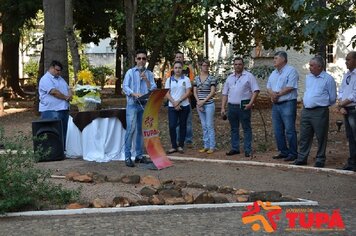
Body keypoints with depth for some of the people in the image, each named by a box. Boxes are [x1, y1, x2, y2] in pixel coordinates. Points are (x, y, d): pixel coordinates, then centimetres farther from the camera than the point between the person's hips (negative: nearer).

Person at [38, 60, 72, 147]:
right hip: (51, 111, -9)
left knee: (63, 133, 12)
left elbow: (68, 89, 18)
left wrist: (70, 95, -6)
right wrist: (66, 97, -9)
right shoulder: (45, 79, -9)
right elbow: (54, 92, -20)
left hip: (64, 110, 9)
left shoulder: (60, 78, 20)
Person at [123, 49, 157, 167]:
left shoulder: (149, 74, 12)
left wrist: (146, 80, -9)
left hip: (145, 104, 4)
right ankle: (127, 157, -9)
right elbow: (125, 86, -4)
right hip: (132, 104, -4)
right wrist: (134, 94, -20)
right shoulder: (130, 72, 3)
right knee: (131, 129, -11)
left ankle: (139, 155, 16)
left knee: (141, 130, 8)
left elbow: (153, 89, 5)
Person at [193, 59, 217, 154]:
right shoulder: (196, 78, 10)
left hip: (209, 104, -4)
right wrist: (198, 102, -6)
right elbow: (195, 91, 9)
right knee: (204, 126, 9)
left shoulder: (212, 78, -2)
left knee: (209, 125, -4)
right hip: (199, 104, 4)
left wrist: (203, 101, -13)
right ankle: (206, 146, 15)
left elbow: (212, 92, -8)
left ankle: (212, 147, 0)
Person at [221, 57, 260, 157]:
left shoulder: (249, 76, 0)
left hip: (244, 106, -5)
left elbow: (256, 90, -5)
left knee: (246, 128, -2)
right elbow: (225, 94, 17)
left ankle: (248, 150, 0)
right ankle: (235, 148, 18)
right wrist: (223, 108, 9)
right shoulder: (230, 78, 16)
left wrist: (251, 103, -16)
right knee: (234, 128, 10)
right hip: (231, 106, 5)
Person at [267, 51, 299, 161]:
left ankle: (293, 153, -1)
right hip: (276, 105, 8)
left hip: (288, 104, -8)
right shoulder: (273, 73, 19)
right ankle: (283, 151, 19)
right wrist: (272, 93, -8)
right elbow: (268, 88, 15)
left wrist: (278, 94, -9)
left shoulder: (291, 71, -7)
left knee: (289, 130, -6)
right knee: (278, 131, 10)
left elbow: (290, 87, -16)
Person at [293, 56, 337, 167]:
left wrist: (322, 104, 8)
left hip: (320, 112, -6)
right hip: (306, 111, 6)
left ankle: (320, 160, 10)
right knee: (304, 137, 8)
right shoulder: (308, 77, 13)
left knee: (321, 137, 2)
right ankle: (301, 158, 15)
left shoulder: (328, 79, -6)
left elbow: (332, 98, -1)